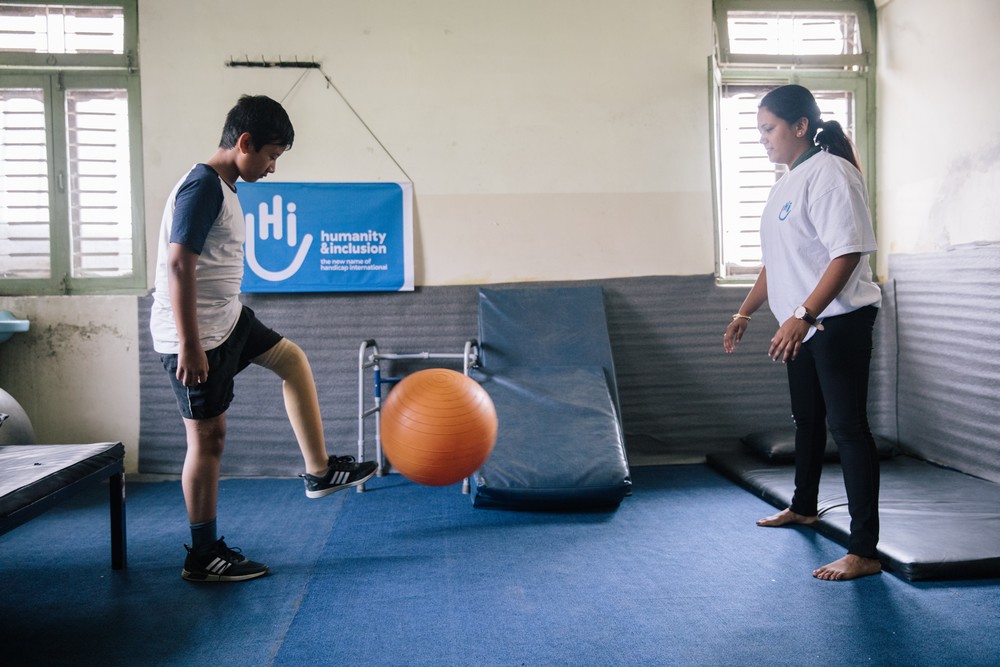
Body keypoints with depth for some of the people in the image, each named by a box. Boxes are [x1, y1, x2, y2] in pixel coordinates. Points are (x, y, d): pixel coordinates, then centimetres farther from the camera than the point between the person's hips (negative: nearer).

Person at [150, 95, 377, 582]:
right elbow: (179, 267, -25)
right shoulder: (202, 186, -19)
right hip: (197, 336, -10)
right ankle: (203, 556, 11)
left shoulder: (222, 187, 11)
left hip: (228, 320, 10)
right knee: (207, 437, -3)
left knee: (291, 358, 19)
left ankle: (318, 470, 25)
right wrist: (190, 346, -26)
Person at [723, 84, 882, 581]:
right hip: (803, 325, 10)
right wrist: (745, 313, 19)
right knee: (807, 419, 22)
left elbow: (848, 253, -24)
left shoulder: (829, 174, -15)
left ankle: (864, 552, -5)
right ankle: (804, 507, 41)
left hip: (839, 321, -10)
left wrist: (802, 315, -31)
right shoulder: (788, 184, 14)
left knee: (847, 427, -9)